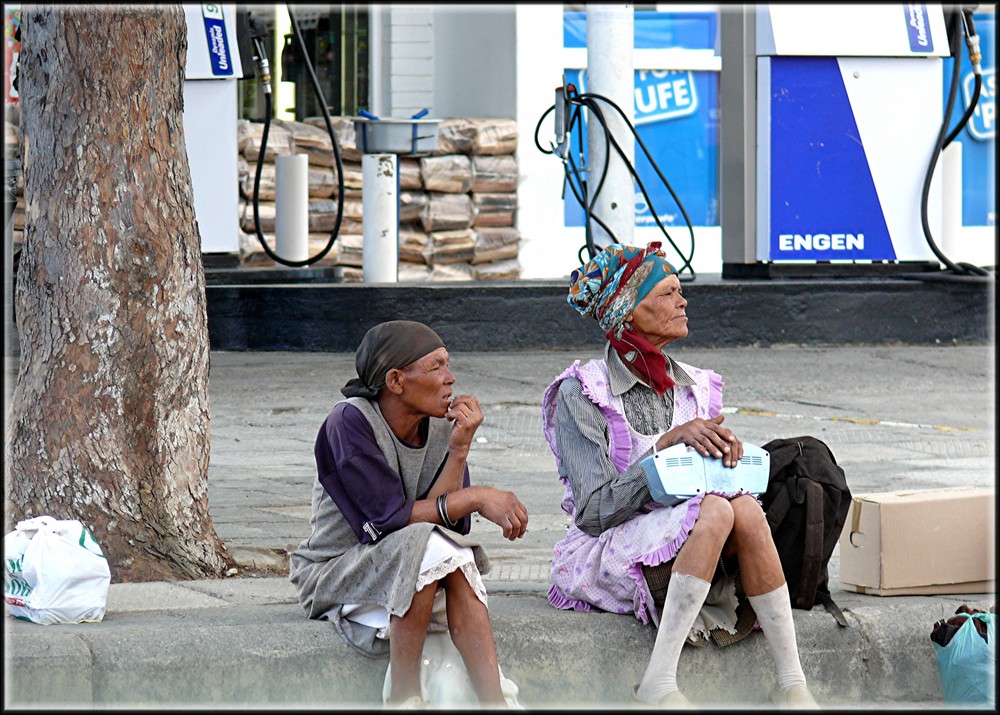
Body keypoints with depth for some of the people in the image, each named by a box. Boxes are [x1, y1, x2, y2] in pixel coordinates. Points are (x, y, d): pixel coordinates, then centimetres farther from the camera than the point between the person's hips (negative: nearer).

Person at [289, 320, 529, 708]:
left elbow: (452, 523, -13)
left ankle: (493, 701, -35)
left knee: (453, 554, -28)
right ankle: (403, 699, -24)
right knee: (429, 544, -31)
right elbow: (388, 519, -25)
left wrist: (459, 449, -23)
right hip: (332, 574, -5)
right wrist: (475, 498, -28)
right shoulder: (349, 422, -18)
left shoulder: (442, 428, -3)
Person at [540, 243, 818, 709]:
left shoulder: (696, 388, 14)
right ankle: (659, 683, -34)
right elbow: (593, 510, -10)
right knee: (716, 510, -31)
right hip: (608, 555, -5)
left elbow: (712, 479, 16)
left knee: (745, 508, -27)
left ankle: (792, 685, -29)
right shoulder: (581, 394, -4)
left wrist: (725, 451, -8)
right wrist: (667, 445, -18)